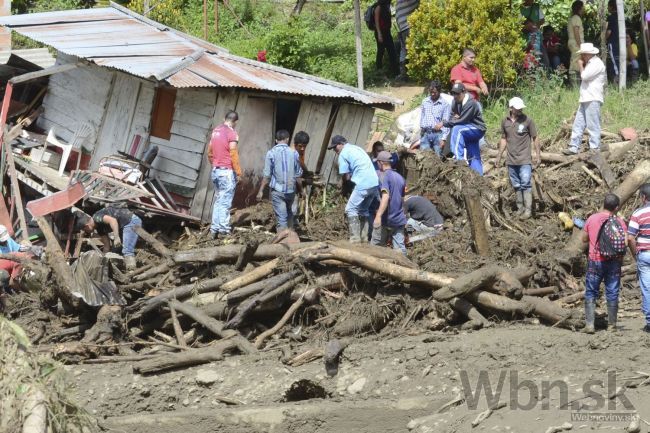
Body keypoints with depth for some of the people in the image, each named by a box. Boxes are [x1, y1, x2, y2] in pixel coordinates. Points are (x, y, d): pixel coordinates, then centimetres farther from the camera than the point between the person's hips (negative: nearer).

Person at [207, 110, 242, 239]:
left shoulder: (216, 131, 10)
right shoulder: (231, 133, -12)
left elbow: (209, 152, 15)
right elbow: (233, 155, -15)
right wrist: (238, 172, -9)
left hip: (216, 170, 7)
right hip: (227, 171, -7)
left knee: (218, 201, 14)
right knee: (225, 202, -5)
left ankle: (215, 229, 13)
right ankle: (224, 230, -7)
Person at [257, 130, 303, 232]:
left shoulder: (271, 153, -7)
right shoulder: (294, 153, 0)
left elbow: (267, 175, -8)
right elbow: (298, 174, 5)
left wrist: (261, 191, 0)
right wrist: (299, 189, 20)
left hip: (277, 190, -3)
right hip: (291, 190, 3)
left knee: (281, 218, -2)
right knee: (289, 213, 24)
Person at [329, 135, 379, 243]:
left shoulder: (343, 154, -1)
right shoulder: (357, 148, 24)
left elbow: (346, 177, -2)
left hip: (363, 184, -8)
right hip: (374, 183, 8)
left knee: (351, 210, -1)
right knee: (363, 210, 19)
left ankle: (355, 239, -7)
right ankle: (364, 238, 18)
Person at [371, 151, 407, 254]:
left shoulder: (384, 176, -10)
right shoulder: (400, 178, 13)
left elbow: (386, 196, -24)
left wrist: (378, 215, -31)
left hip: (386, 219, -6)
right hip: (399, 220, 6)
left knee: (375, 246, 6)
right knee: (400, 247, 1)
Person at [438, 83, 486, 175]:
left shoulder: (471, 103, -24)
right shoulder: (455, 102, 1)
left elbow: (461, 120, -27)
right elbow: (452, 116, 9)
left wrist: (444, 123, -24)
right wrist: (455, 117, -17)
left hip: (478, 129, -8)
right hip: (469, 130, 8)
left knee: (457, 129, -31)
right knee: (474, 158, 7)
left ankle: (458, 157, -32)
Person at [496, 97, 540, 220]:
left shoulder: (527, 120, -6)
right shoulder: (505, 122, 4)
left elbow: (535, 138, 0)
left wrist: (538, 155, -3)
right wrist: (499, 156, 14)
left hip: (525, 159, -4)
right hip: (511, 160, 4)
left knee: (525, 184, -9)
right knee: (516, 185, 11)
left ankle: (528, 210, -8)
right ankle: (520, 208, 21)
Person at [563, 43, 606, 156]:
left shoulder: (597, 64, -10)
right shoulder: (590, 63, 22)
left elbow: (584, 76, -17)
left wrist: (581, 66, -1)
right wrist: (582, 66, 14)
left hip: (593, 100, -10)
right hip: (585, 100, 10)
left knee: (593, 125, -8)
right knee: (578, 124, 7)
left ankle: (595, 148, -7)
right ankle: (574, 147, 8)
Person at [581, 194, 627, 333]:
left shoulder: (592, 219, -2)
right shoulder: (619, 221, -5)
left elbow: (584, 239, 7)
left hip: (595, 260, 0)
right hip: (614, 262, 0)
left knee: (591, 293, 6)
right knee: (612, 293, 8)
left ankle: (589, 324, -3)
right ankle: (612, 324, 12)